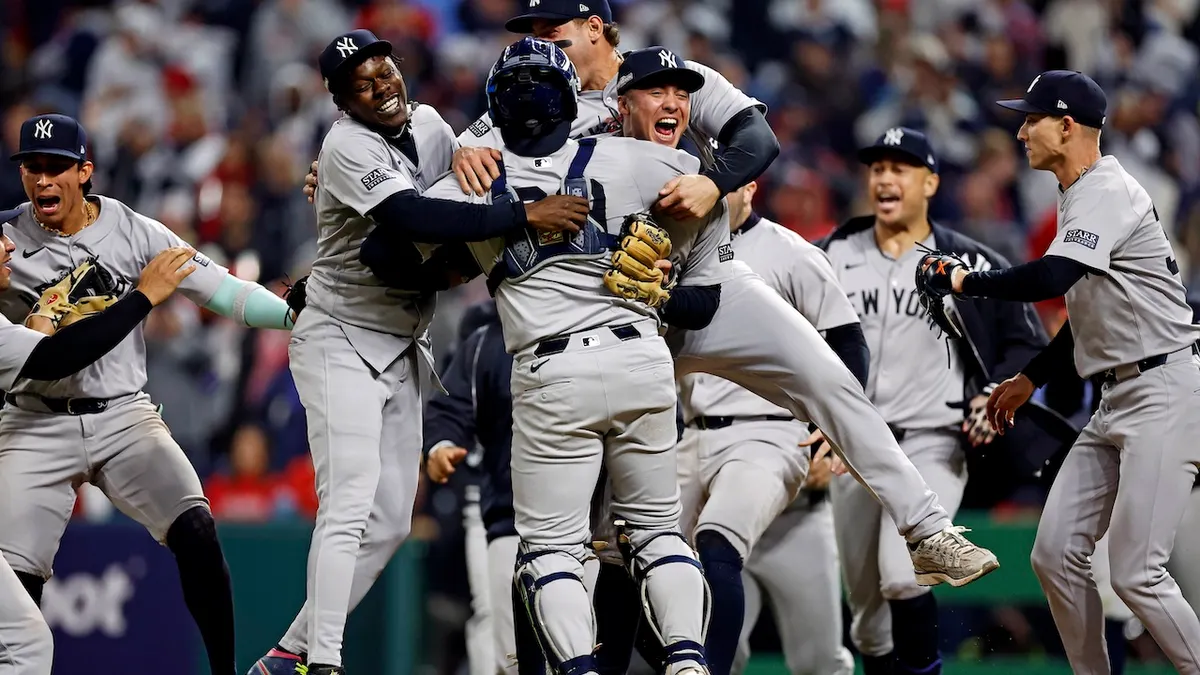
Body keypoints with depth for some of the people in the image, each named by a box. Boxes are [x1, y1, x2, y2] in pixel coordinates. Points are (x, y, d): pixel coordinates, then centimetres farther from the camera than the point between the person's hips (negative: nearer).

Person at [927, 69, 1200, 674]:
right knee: (1055, 556, 3)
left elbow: (1052, 278, -31)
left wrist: (965, 281, -17)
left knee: (1135, 573, -14)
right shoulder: (1079, 198, 17)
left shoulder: (1108, 192, -15)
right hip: (1116, 399, 10)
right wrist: (1030, 378, 25)